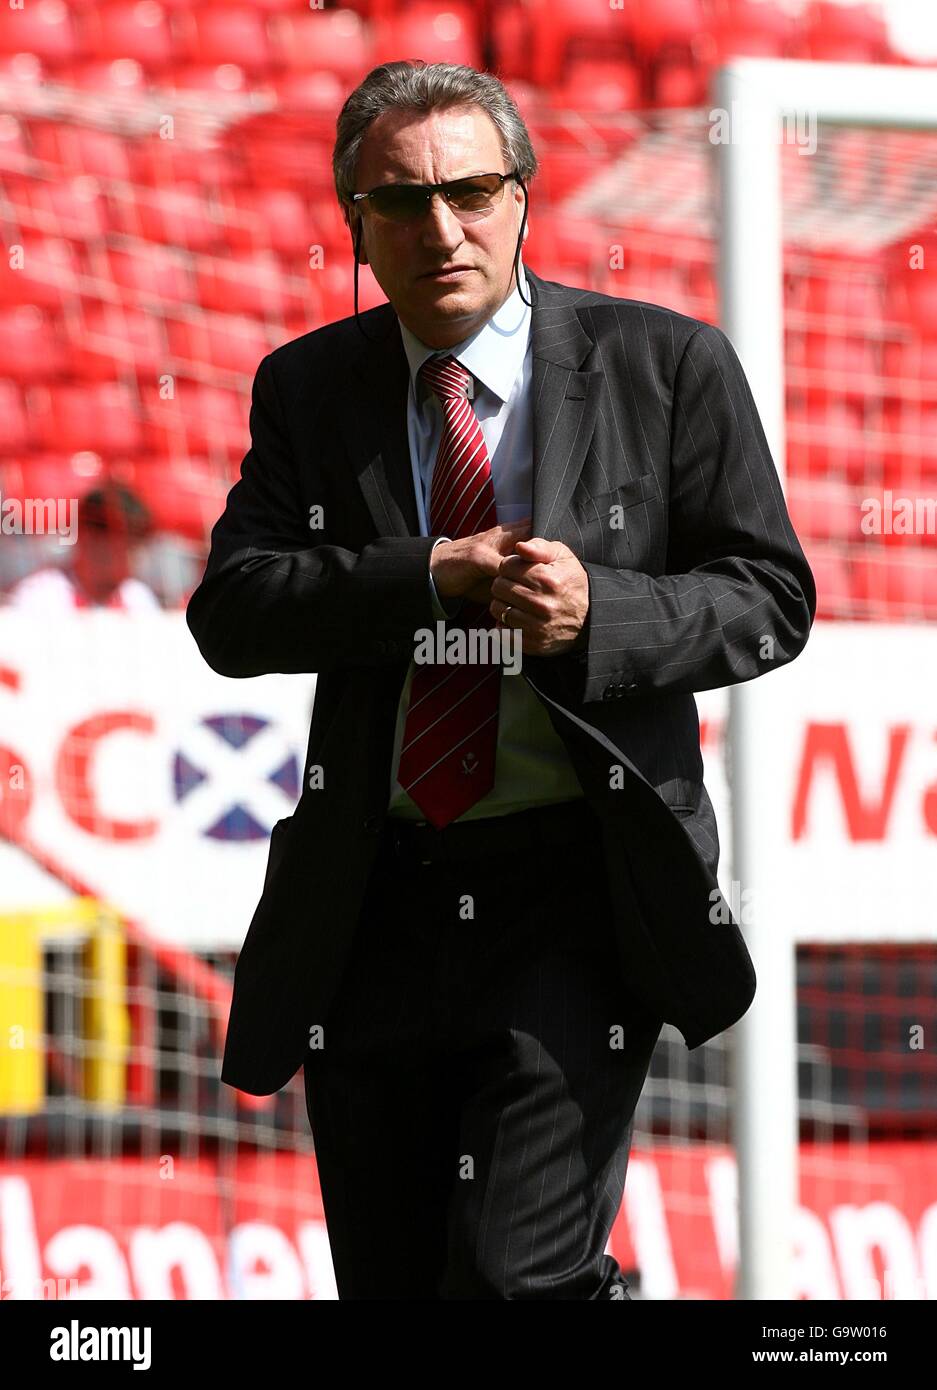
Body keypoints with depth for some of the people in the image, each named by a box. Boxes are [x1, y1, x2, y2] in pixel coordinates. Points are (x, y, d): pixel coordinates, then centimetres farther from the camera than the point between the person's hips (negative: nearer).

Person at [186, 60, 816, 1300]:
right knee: (388, 1283, 11)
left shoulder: (667, 367, 1)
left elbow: (769, 594, 0)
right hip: (370, 912, 4)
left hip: (580, 899, -4)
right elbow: (232, 612, -2)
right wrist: (433, 578, -16)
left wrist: (599, 615, -18)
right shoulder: (307, 389, 8)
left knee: (517, 1273, -16)